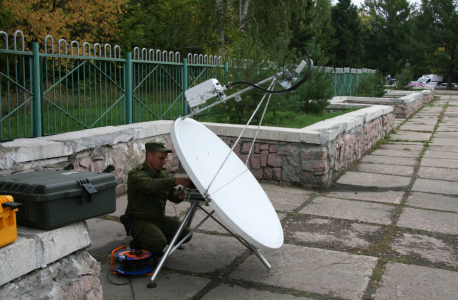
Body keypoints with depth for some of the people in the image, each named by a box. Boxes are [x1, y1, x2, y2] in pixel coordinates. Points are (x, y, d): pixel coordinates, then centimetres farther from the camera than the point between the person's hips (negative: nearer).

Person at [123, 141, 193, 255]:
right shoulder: (136, 174, -17)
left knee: (186, 234, -8)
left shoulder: (163, 173, 9)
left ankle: (155, 243, 11)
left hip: (160, 219, 7)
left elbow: (171, 193, 6)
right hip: (139, 220, -7)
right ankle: (137, 243, 2)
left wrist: (178, 196, -20)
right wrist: (177, 181, -48)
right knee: (159, 243, -30)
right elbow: (151, 185, -37)